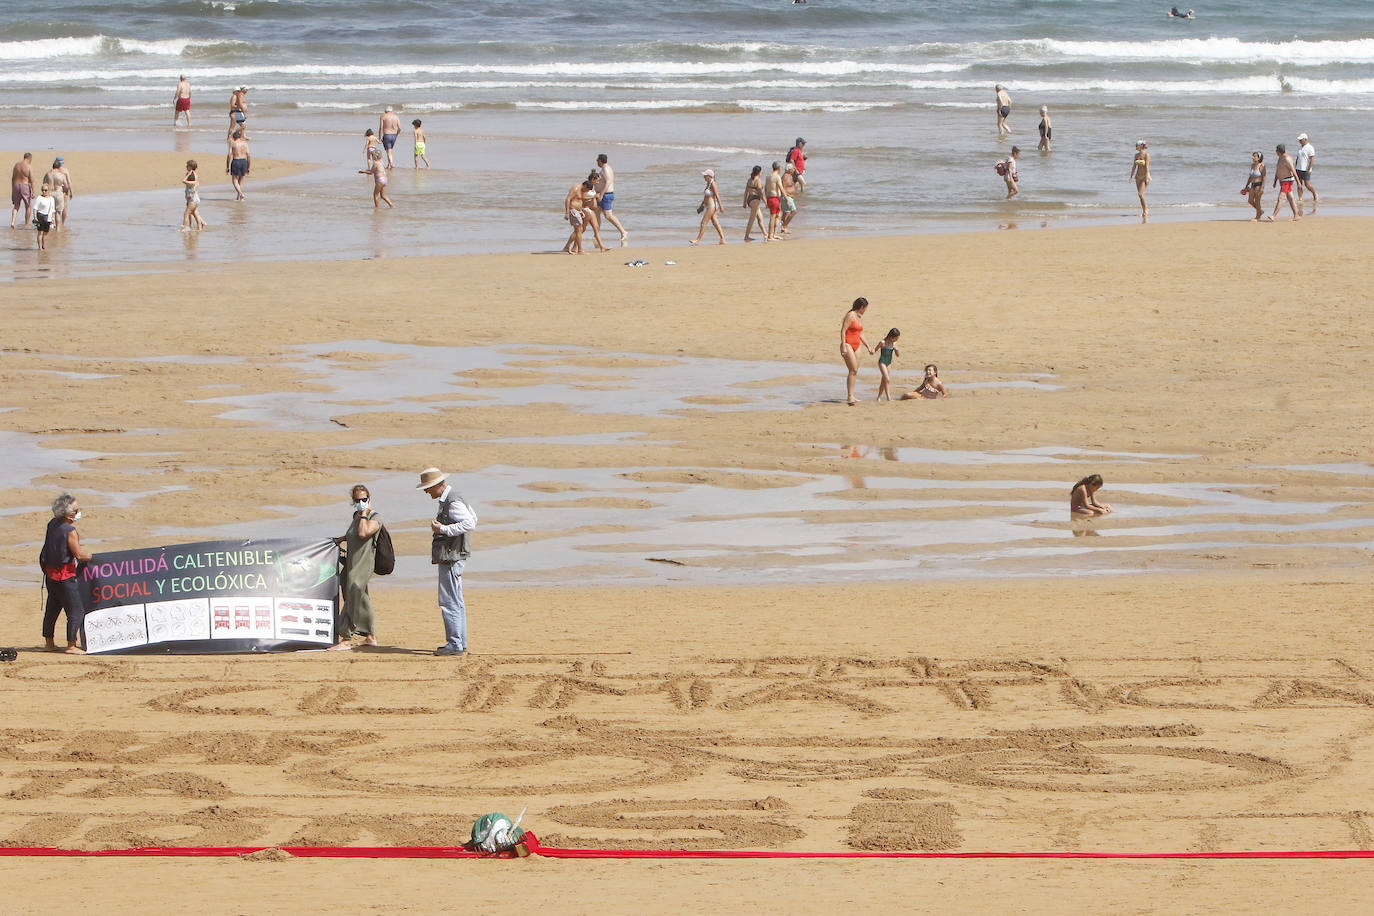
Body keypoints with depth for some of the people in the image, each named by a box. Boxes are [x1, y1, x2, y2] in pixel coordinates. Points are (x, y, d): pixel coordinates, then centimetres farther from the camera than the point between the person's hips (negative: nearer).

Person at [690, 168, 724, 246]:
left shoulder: (713, 184, -16)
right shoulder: (708, 183, 13)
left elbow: (717, 196, -19)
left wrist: (720, 206, -20)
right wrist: (702, 205, 26)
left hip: (712, 206, -10)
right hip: (709, 206, 10)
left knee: (703, 223, -5)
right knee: (716, 224, 10)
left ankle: (697, 240, 0)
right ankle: (722, 240, 11)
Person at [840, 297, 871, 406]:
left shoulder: (860, 318, 16)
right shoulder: (850, 315, -10)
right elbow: (843, 331, -15)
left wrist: (868, 347, 24)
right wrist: (843, 347, -22)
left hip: (856, 346, 9)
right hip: (848, 345, -9)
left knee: (855, 372, 6)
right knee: (853, 370, -18)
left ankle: (851, 396, 11)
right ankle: (850, 397, -21)